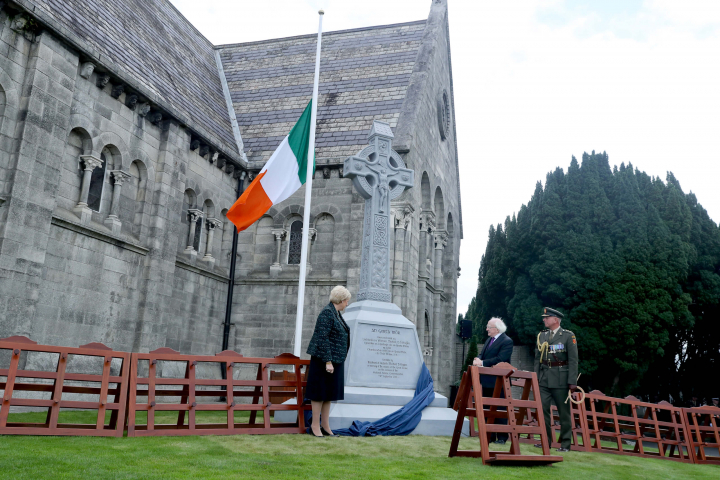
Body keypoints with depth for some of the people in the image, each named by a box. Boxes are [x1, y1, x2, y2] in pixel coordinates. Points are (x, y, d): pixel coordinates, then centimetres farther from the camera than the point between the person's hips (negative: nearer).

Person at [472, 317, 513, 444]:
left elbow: (500, 359, -23)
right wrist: (478, 360, -9)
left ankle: (502, 437, 6)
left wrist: (482, 363, -22)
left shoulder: (507, 341, -13)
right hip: (487, 381, 9)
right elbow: (482, 354, 15)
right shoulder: (489, 340, 16)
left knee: (500, 409, -2)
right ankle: (490, 436, 22)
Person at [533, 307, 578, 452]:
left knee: (564, 411, 3)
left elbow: (573, 360, -6)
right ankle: (546, 440, 11)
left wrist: (572, 381, -12)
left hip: (561, 379, -4)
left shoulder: (568, 336, -2)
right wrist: (536, 377, 8)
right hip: (544, 379, 4)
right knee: (543, 409, 0)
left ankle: (565, 444, 11)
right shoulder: (541, 336, 12)